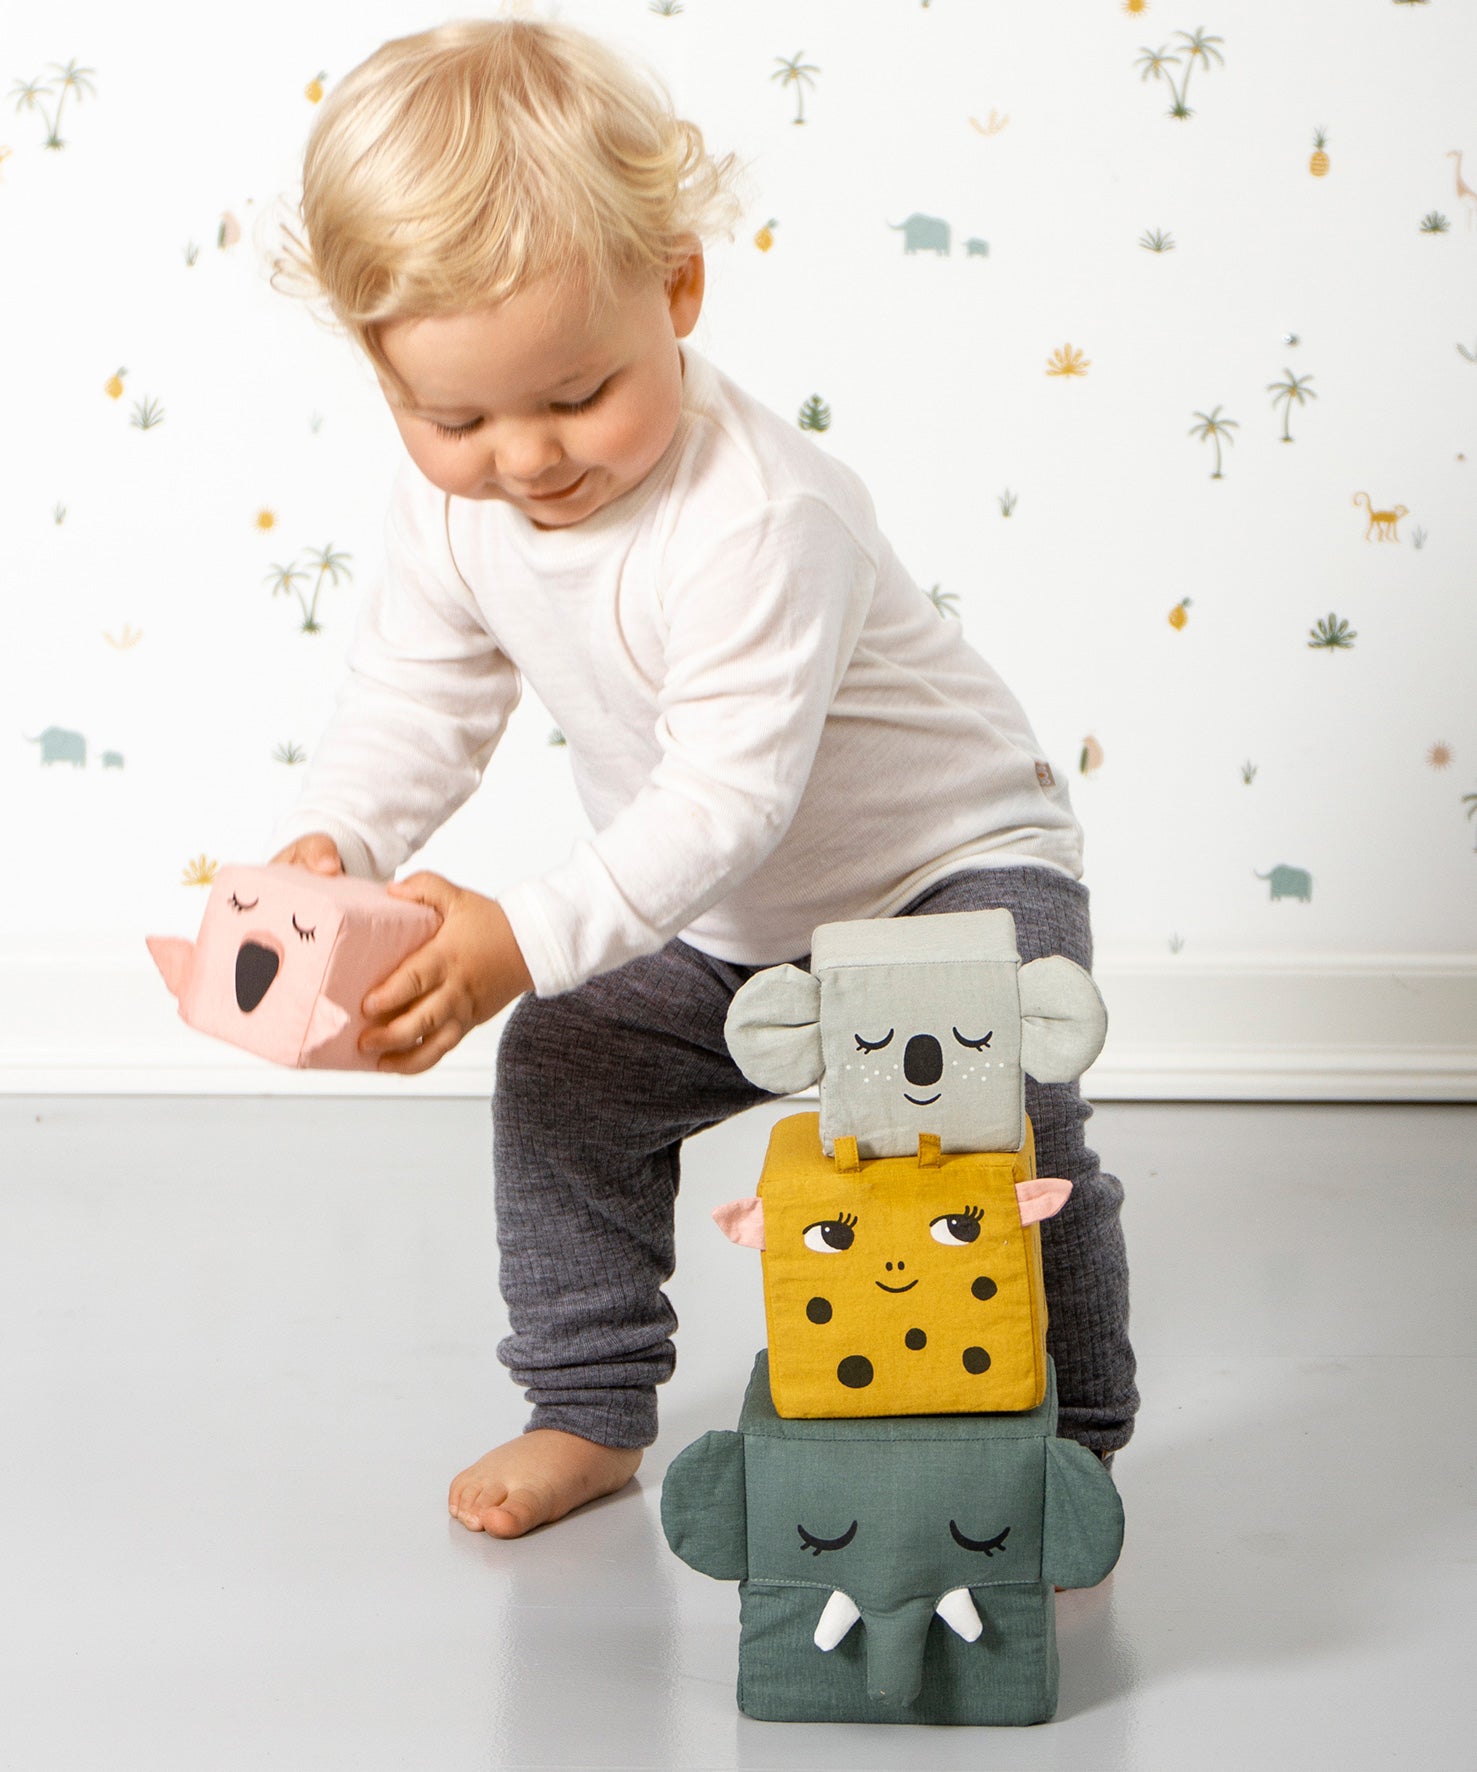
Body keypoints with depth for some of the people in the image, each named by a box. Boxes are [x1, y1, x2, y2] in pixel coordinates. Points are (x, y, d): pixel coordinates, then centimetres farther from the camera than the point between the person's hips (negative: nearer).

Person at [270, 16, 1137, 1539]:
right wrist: (325, 847, -20)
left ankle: (1071, 1440, 1)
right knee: (563, 1075, 1)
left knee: (1006, 1121, -22)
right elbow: (415, 700, -1)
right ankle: (589, 1412, 18)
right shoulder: (450, 502, -13)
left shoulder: (756, 517, -36)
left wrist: (528, 941, -45)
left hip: (953, 865, -7)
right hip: (714, 923, 7)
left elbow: (725, 798, -37)